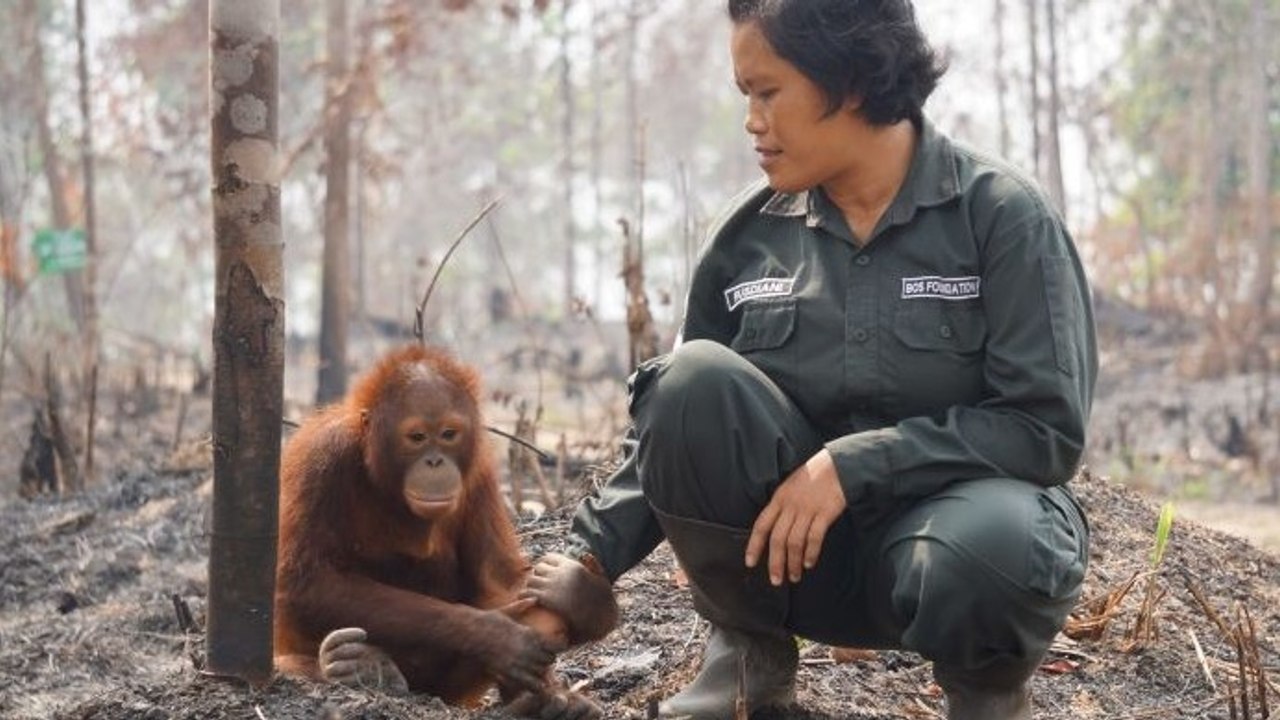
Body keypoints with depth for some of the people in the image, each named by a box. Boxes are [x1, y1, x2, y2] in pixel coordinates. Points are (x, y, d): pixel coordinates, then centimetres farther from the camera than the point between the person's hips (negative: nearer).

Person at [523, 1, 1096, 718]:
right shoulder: (751, 230, 1)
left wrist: (852, 466, -24)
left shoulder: (1000, 213, -10)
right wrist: (592, 557, -6)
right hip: (788, 542, 3)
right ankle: (749, 649, -3)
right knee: (695, 380, -24)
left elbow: (1048, 426, -16)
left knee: (988, 545, -39)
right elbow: (678, 421, 6)